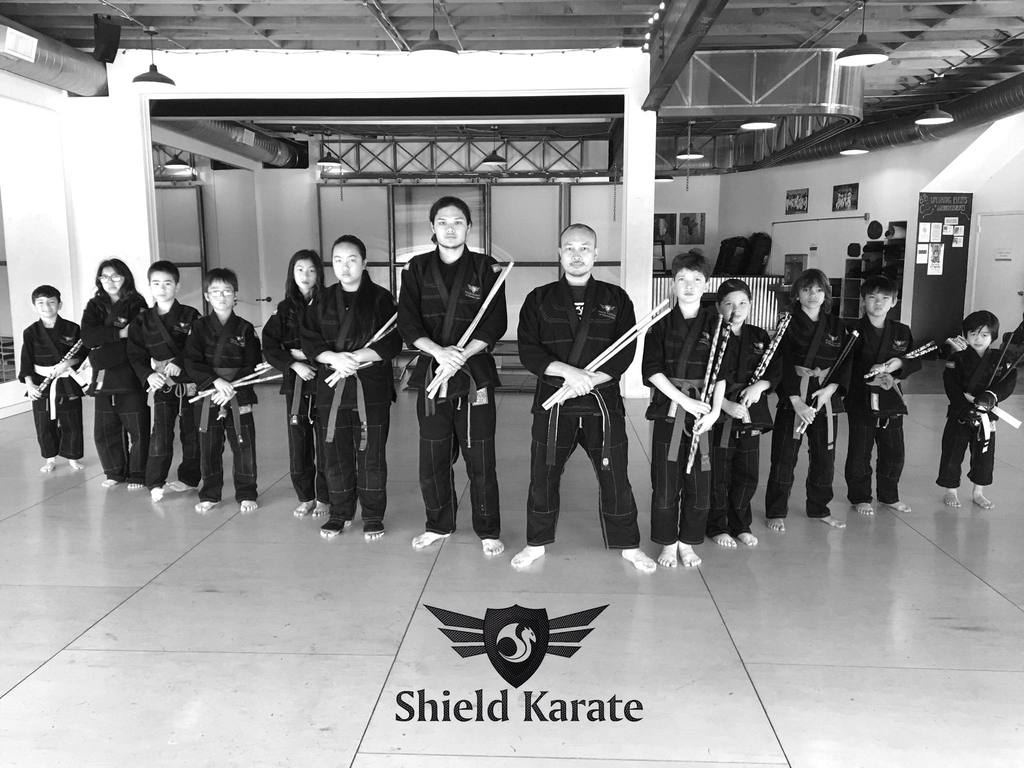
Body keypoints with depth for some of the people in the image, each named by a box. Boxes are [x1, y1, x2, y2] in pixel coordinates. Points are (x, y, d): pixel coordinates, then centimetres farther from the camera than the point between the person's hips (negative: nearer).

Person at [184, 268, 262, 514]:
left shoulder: (245, 329, 2)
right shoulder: (199, 327, 3)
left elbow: (253, 366, -2)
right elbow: (191, 363, -5)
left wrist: (232, 388, -14)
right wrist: (216, 380, -19)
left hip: (239, 398, -1)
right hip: (207, 396, 1)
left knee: (244, 447, 2)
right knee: (209, 448, 9)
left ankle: (246, 494, 17)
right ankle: (210, 495, 24)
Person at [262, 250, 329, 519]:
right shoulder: (285, 309, 7)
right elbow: (269, 347, 2)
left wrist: (309, 354, -13)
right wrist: (295, 364, -11)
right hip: (295, 384, 2)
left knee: (325, 443, 0)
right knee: (298, 444, 6)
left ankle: (324, 498, 15)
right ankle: (305, 497, 20)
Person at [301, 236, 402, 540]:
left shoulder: (381, 298, -1)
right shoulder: (324, 301, 9)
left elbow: (391, 343, -8)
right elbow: (309, 341, 3)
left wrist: (355, 358, -18)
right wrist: (335, 358, -16)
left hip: (371, 389, -3)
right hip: (331, 387, 3)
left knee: (371, 455, 3)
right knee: (336, 453, 8)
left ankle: (373, 516, 18)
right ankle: (340, 513, 25)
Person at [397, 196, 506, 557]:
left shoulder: (486, 269, 2)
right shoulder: (417, 268, 7)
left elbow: (496, 323, -5)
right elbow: (407, 321, -3)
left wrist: (462, 354, -18)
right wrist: (439, 351, -19)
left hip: (475, 374, -2)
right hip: (431, 372, 2)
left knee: (480, 459, 2)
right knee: (433, 459, 10)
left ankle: (488, 531, 17)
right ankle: (439, 524, 30)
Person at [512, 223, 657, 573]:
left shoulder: (615, 299, 5)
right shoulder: (539, 299, 5)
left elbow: (625, 352, -3)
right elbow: (528, 350, -5)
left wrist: (589, 380, -16)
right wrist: (567, 371, -20)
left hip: (603, 402, 0)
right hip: (552, 403, 0)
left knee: (615, 478, 6)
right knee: (543, 477, 8)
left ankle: (628, 545, 25)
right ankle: (536, 543, 27)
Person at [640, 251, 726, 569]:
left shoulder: (715, 323, 4)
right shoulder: (662, 323, 2)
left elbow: (720, 374, 2)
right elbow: (652, 370, -5)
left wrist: (715, 411, -10)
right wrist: (685, 400, -13)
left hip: (704, 411, 1)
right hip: (669, 408, -1)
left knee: (700, 480, 4)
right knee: (666, 480, 2)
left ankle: (688, 543, 22)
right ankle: (668, 543, 19)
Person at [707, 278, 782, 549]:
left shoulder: (760, 337, 9)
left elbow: (776, 370, 8)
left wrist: (760, 386, -11)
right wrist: (726, 405, -20)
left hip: (751, 414, 4)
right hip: (719, 414, -4)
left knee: (748, 473, 11)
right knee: (719, 473, 3)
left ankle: (741, 525, 27)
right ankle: (717, 527, 19)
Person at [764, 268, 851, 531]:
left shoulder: (836, 326, 9)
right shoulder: (789, 324, -4)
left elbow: (845, 362, 5)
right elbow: (785, 364, -11)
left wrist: (830, 388, -12)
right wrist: (797, 401, -19)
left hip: (826, 398, 4)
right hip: (793, 398, -4)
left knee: (825, 456, 12)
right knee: (784, 456, 0)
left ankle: (819, 509, 30)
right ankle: (776, 512, 12)